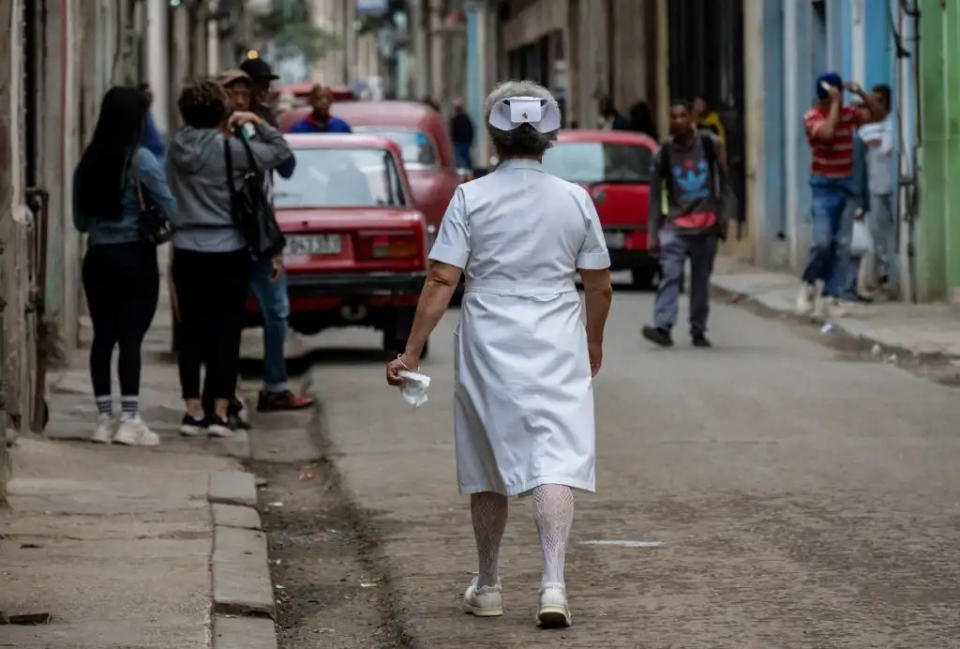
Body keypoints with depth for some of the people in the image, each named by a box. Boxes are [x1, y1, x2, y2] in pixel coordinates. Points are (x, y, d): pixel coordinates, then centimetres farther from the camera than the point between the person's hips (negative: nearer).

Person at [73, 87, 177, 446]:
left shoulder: (88, 162, 4)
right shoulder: (140, 160, -11)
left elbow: (80, 221, 10)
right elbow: (171, 208, -14)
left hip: (97, 258, 4)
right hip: (135, 257, -4)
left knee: (103, 336, 8)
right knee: (131, 337, -3)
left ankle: (104, 419, 10)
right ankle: (129, 420, -5)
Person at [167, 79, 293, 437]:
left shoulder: (179, 147, 0)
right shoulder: (228, 149, -13)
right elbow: (281, 152, -6)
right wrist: (258, 124, 4)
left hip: (187, 252, 4)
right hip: (228, 251, -4)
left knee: (192, 330, 10)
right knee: (226, 332, 2)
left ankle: (193, 410, 10)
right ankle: (219, 412, 2)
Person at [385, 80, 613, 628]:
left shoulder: (471, 198, -5)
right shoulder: (575, 200, 0)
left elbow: (442, 279, -9)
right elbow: (600, 284, 7)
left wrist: (412, 351, -6)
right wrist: (594, 340, 24)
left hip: (489, 347, 0)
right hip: (557, 347, 0)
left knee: (489, 470, 13)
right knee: (555, 462, -5)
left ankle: (488, 587, 25)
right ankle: (554, 582, -21)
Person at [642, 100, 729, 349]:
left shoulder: (710, 145, 2)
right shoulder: (664, 153, 1)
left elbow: (722, 181, 9)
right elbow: (655, 195, 3)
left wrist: (721, 216, 4)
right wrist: (653, 233, -1)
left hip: (706, 225, 1)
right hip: (675, 225, -1)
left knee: (701, 279, 6)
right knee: (670, 275, -16)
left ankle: (698, 330, 13)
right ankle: (662, 327, -26)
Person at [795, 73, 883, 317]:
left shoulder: (848, 113, 6)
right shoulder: (813, 117, -12)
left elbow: (876, 112, 9)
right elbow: (827, 132, -30)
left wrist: (861, 93, -6)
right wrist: (835, 103, -23)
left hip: (846, 184, 5)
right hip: (825, 185, -5)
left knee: (842, 245, 2)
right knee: (822, 242, -13)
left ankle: (833, 297, 5)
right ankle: (809, 284, 11)